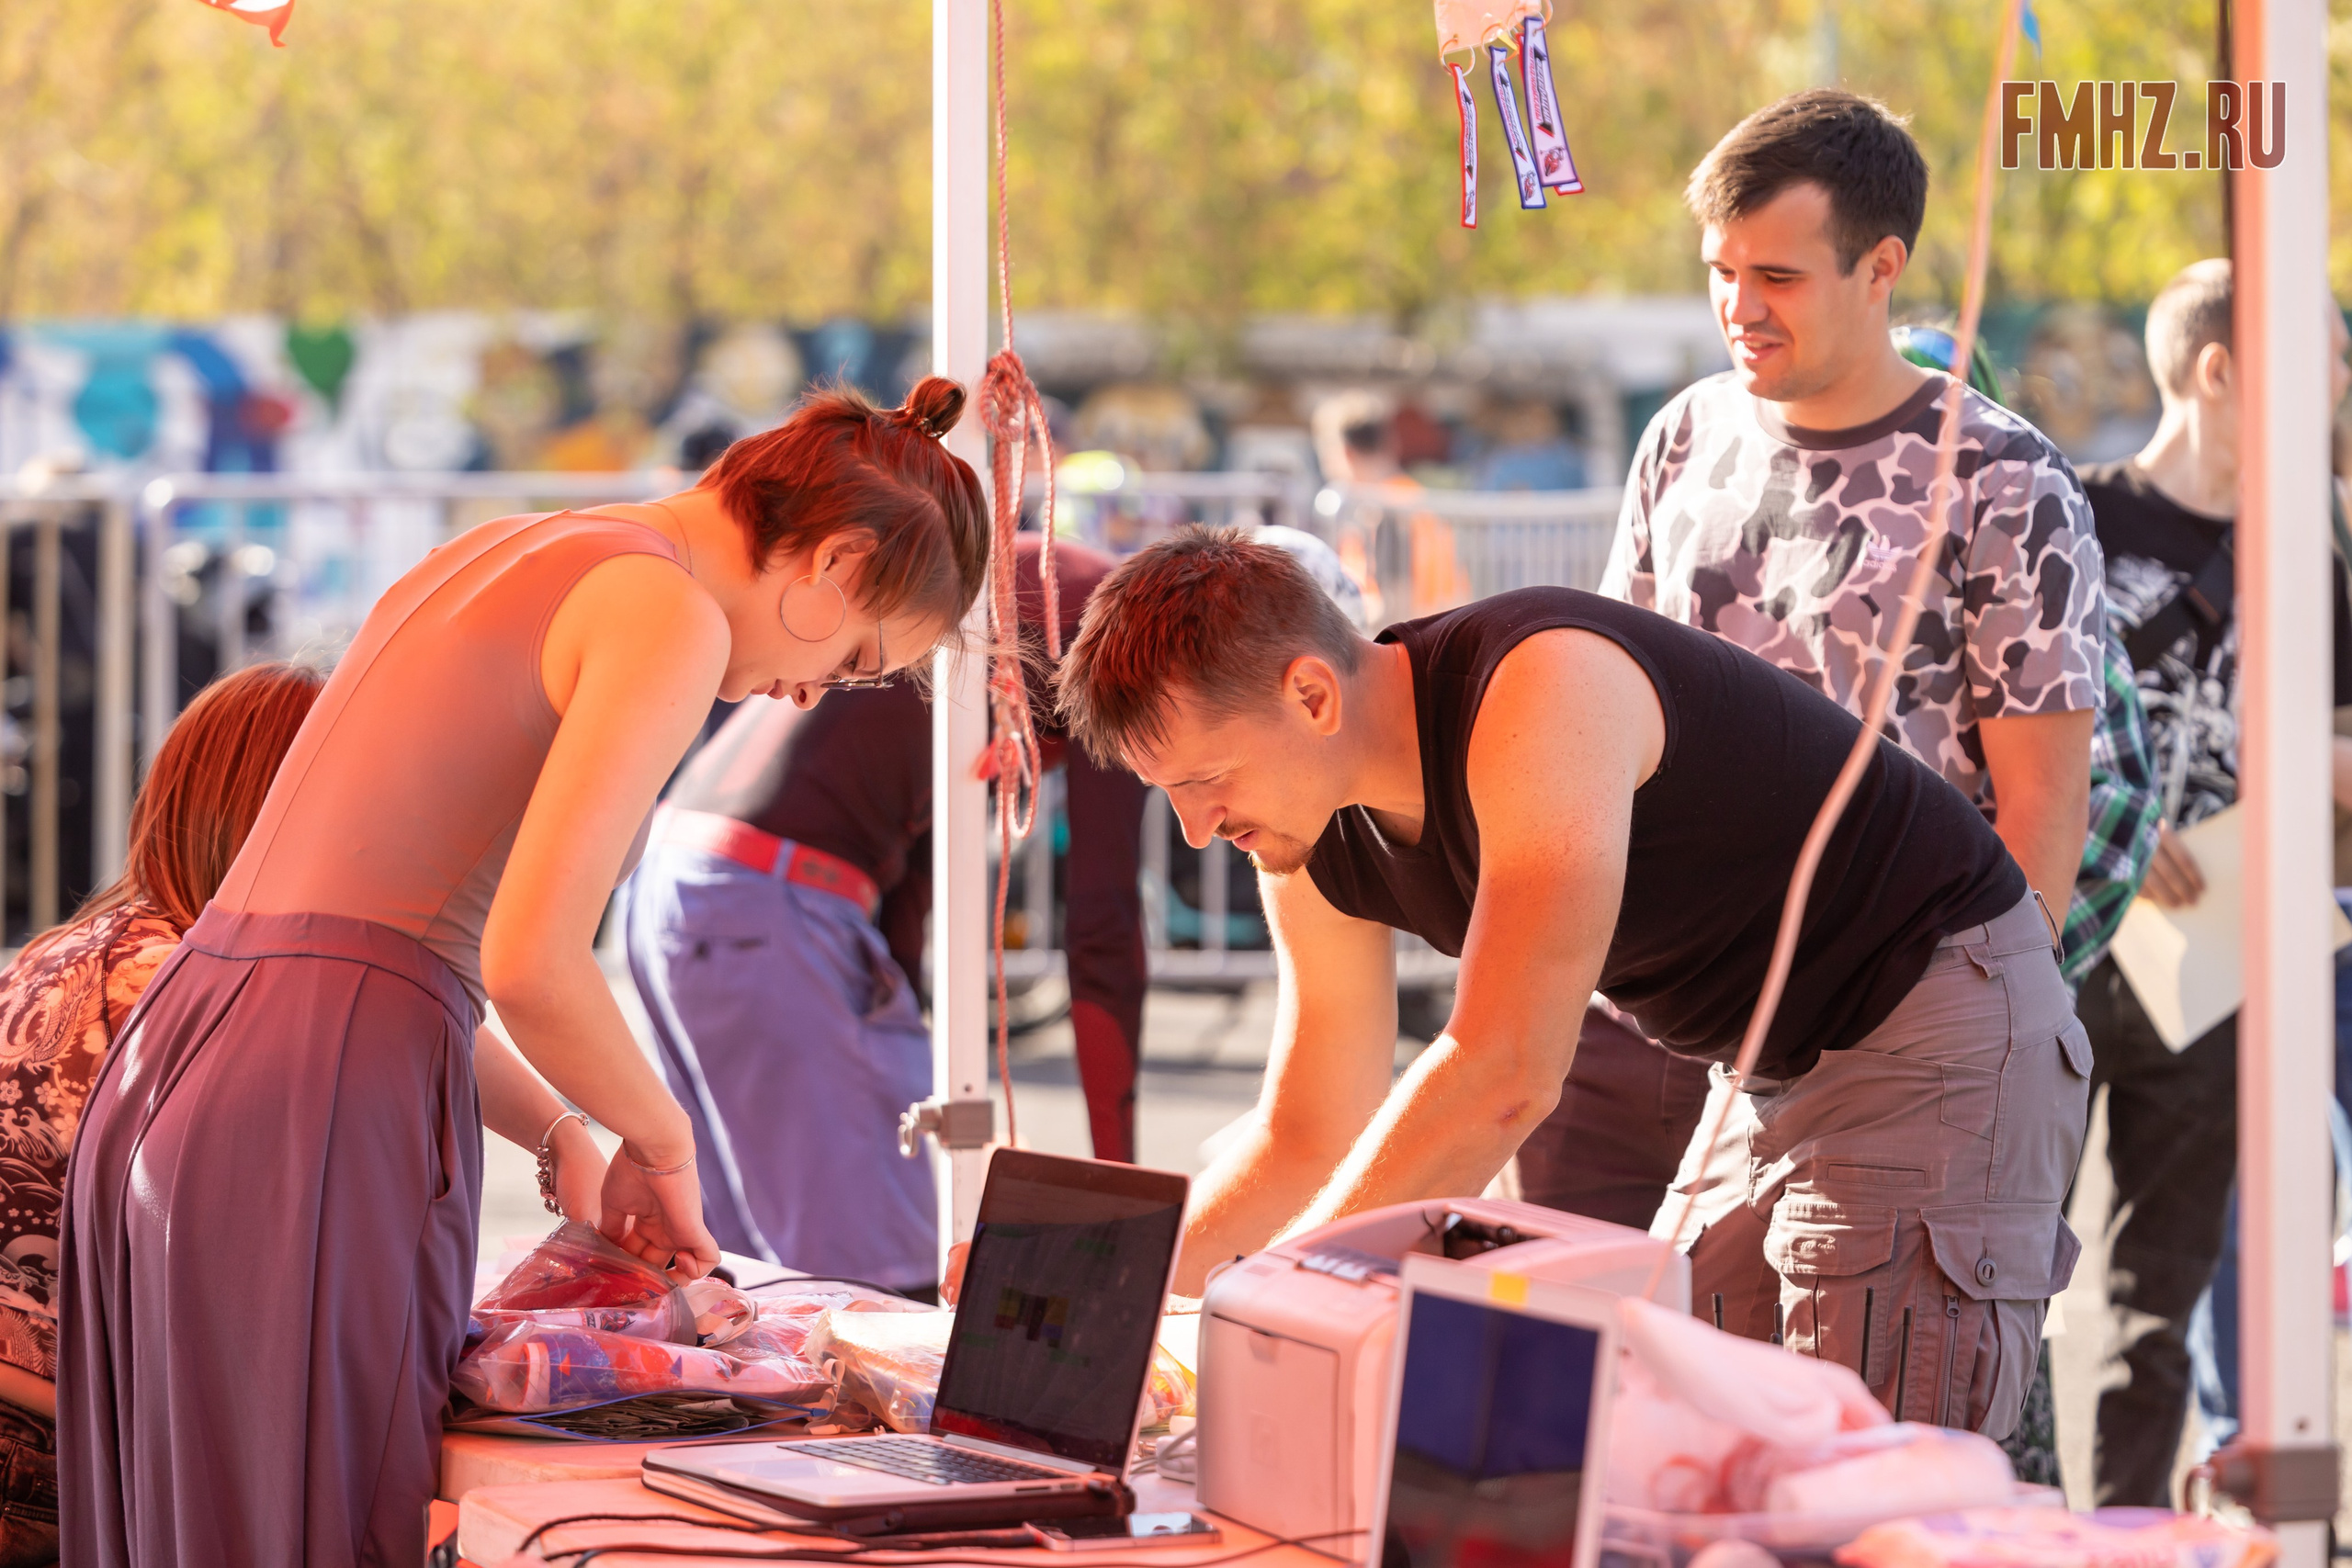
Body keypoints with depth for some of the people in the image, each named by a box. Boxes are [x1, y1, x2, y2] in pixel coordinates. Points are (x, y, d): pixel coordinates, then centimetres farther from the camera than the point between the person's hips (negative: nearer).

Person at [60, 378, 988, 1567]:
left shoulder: (493, 562, 23)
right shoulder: (672, 618, -6)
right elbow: (528, 961, -16)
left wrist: (565, 1138, 21)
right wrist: (661, 1137, 3)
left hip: (164, 1074, 9)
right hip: (320, 1136, -9)